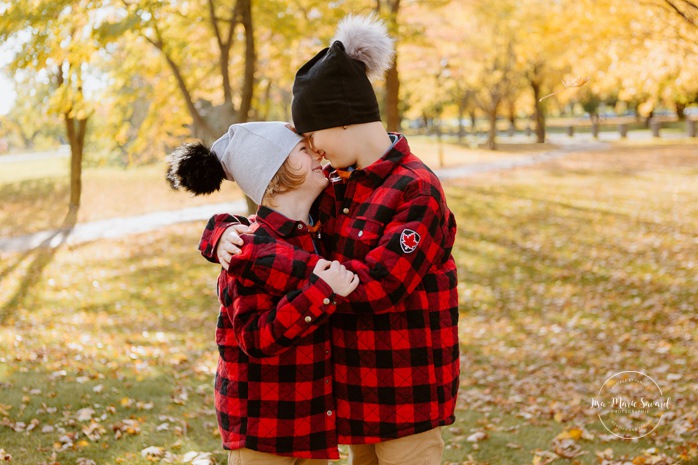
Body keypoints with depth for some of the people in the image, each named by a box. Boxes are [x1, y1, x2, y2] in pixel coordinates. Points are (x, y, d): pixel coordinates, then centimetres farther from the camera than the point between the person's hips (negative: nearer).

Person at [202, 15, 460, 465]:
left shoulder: (417, 191, -18)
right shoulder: (335, 185, 5)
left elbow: (377, 285, -27)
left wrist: (268, 253, -25)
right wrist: (225, 235, -14)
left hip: (405, 392, -8)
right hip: (357, 386, 8)